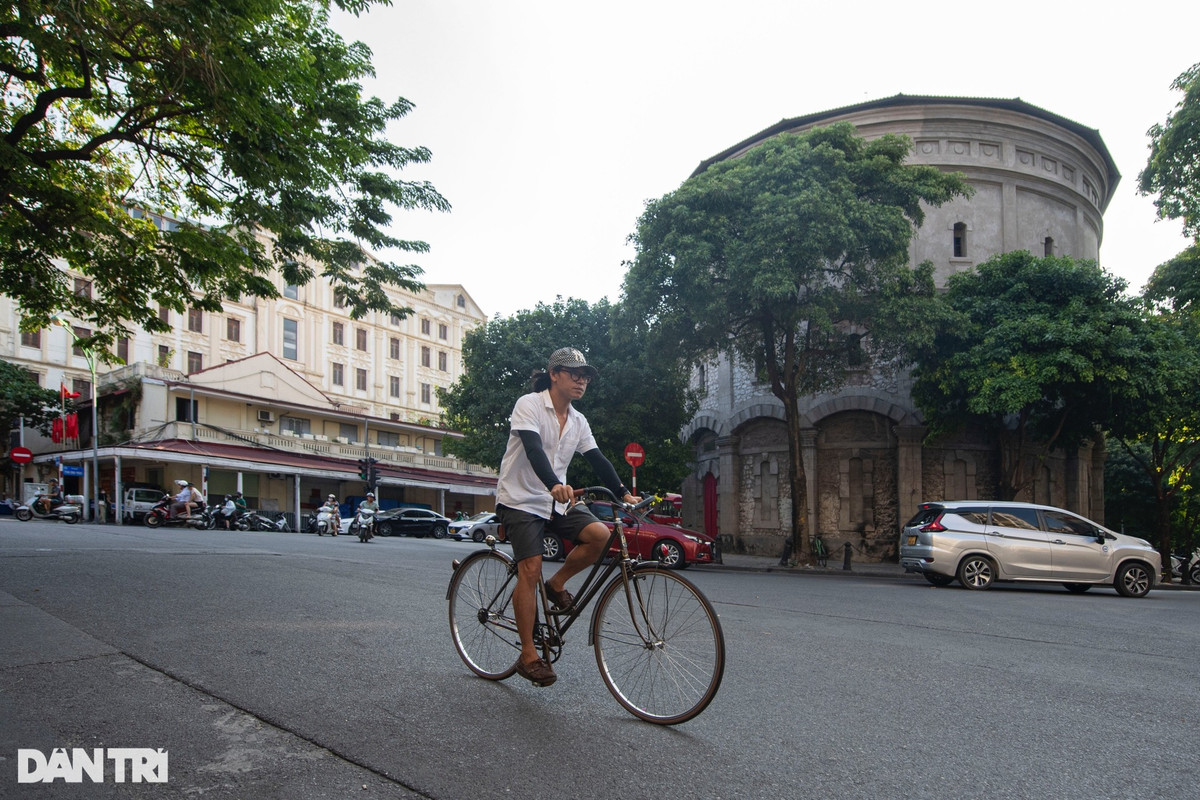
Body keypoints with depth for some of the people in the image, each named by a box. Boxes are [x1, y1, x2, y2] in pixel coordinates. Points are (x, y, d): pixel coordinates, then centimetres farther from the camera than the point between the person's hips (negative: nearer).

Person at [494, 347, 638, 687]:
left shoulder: (578, 421, 9)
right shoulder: (529, 405, -11)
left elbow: (598, 459, 6)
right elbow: (533, 448, -27)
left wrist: (625, 494, -8)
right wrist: (555, 485, -44)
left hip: (556, 502, 6)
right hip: (521, 500, -6)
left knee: (599, 534, -18)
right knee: (531, 568, -16)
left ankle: (557, 584, 6)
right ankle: (529, 656, -5)